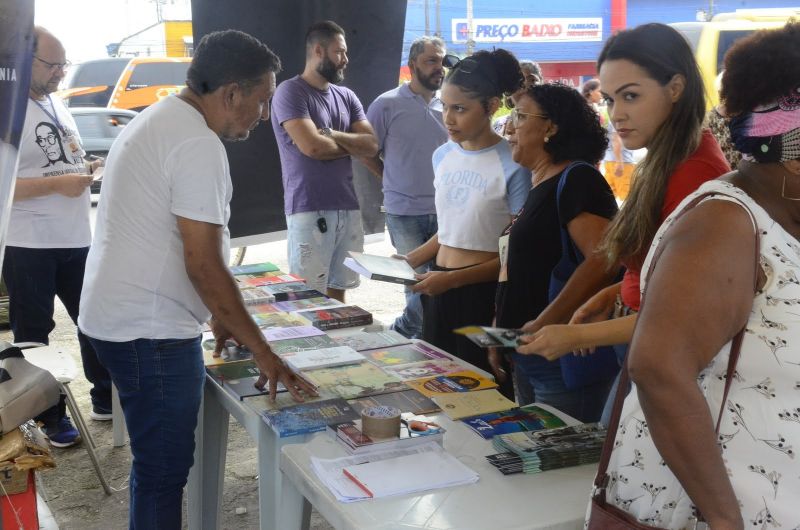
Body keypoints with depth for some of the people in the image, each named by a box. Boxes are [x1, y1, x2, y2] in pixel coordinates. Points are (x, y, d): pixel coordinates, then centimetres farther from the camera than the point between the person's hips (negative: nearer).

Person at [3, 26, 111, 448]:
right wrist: (58, 184, -24)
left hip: (76, 240, 8)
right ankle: (51, 416, 21)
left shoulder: (58, 105, 12)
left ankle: (105, 399, 32)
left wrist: (90, 169, 2)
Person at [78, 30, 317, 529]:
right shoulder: (198, 143, -19)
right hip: (150, 330, -10)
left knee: (157, 462, 21)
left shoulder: (159, 120, 13)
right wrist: (263, 350, -14)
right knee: (164, 469, 2)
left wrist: (218, 314, 21)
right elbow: (204, 265, -21)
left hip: (119, 316, 10)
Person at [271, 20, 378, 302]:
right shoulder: (290, 92, -6)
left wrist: (331, 135, -9)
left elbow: (371, 146, 6)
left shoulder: (346, 96, 15)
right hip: (310, 210, -6)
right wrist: (351, 143, 2)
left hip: (348, 207, 6)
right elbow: (312, 146, -17)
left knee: (338, 289, 10)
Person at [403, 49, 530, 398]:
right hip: (439, 291, 6)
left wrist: (455, 278, -18)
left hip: (484, 294, -6)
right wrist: (410, 261, 3)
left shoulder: (513, 166, -16)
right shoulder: (442, 156, 5)